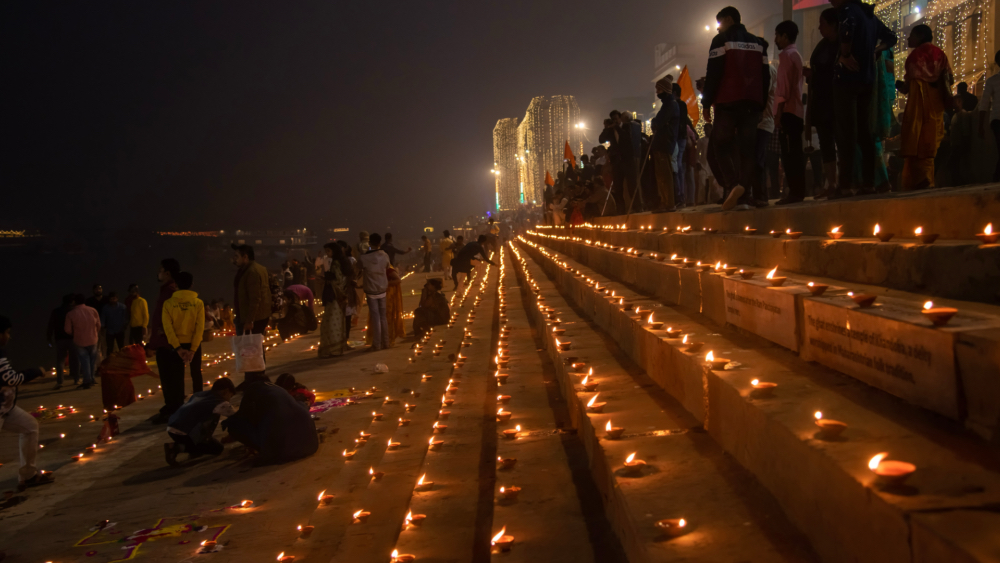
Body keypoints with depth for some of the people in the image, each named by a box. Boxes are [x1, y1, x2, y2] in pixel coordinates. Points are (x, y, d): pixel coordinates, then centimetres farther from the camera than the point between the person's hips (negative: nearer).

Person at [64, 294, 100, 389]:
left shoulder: (70, 314, -12)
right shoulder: (92, 310, -8)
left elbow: (68, 330, -9)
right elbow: (98, 325, 1)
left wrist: (74, 335, 13)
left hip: (79, 341, -1)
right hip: (92, 340, 1)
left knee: (84, 360, 9)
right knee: (92, 359, 18)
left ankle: (87, 381, 7)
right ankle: (91, 379, 23)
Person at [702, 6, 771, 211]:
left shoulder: (721, 40, 2)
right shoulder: (758, 43, 19)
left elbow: (713, 74, -7)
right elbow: (765, 77, 16)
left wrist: (706, 103, -4)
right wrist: (760, 105, 17)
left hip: (728, 102, -5)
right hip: (752, 103, 5)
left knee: (722, 145, -1)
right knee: (747, 149, 1)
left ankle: (733, 185, -23)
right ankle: (743, 196, -9)